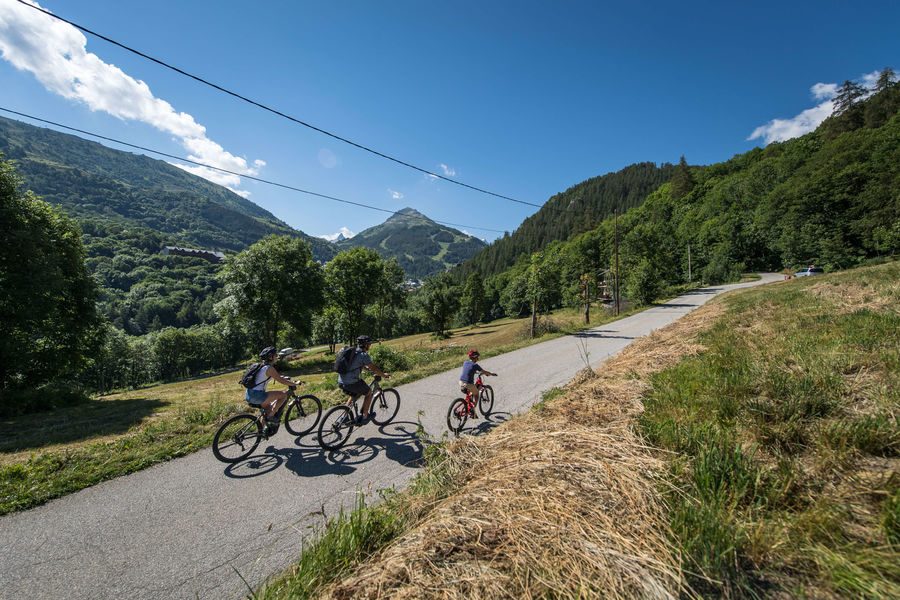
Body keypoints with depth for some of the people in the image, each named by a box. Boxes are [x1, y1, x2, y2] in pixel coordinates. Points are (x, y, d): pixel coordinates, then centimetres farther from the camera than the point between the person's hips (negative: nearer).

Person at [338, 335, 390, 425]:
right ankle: (364, 417, 20)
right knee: (369, 392, 16)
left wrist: (370, 369, 36)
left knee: (355, 394, 32)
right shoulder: (364, 355, -10)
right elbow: (374, 368, -5)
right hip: (352, 383, -8)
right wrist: (384, 375, 10)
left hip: (340, 382, 8)